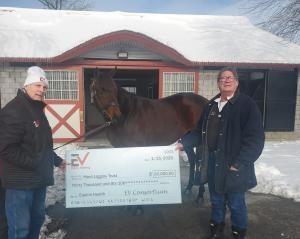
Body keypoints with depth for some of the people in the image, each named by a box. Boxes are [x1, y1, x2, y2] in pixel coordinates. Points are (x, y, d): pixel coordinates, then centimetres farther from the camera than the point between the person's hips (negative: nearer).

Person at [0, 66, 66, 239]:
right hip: (20, 181, -9)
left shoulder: (36, 109, 14)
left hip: (39, 178, 9)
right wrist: (33, 164, -21)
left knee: (38, 218, 22)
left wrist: (56, 160, 19)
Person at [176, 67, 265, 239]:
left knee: (236, 203, 11)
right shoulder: (212, 105, 9)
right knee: (216, 200, 20)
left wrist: (240, 163, -21)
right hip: (212, 161, 5)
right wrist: (183, 143, 1)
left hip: (233, 164, -5)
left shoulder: (247, 104, -10)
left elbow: (255, 138, -15)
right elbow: (200, 131, 12)